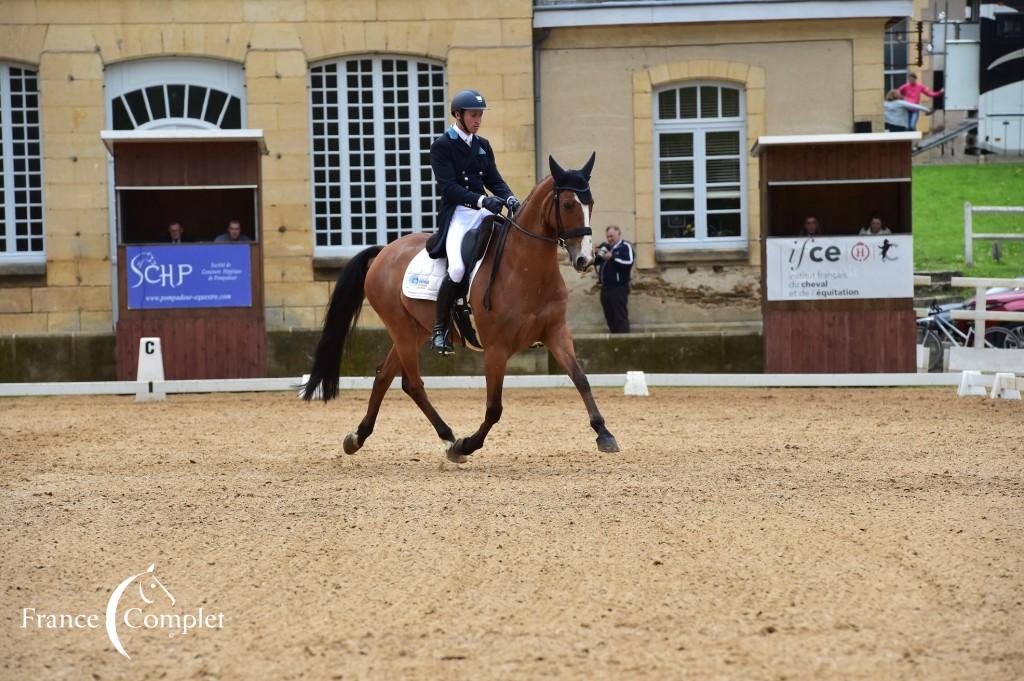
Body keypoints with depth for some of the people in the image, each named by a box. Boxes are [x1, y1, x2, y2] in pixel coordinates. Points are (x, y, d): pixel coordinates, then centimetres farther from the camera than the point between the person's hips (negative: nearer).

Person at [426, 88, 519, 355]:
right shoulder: (442, 146, -4)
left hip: (484, 213, 6)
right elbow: (448, 187, -14)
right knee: (457, 268, -28)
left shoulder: (483, 146, 16)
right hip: (457, 214, -6)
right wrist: (481, 200, -28)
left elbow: (494, 180, 12)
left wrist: (509, 199, -10)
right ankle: (439, 329, -11)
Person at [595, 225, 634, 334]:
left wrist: (612, 258, -21)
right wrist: (597, 255, -2)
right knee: (610, 317, 11)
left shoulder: (625, 247, -5)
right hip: (605, 287, 7)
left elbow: (628, 263, -20)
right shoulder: (605, 246, 16)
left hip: (619, 287, -7)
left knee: (620, 316, -9)